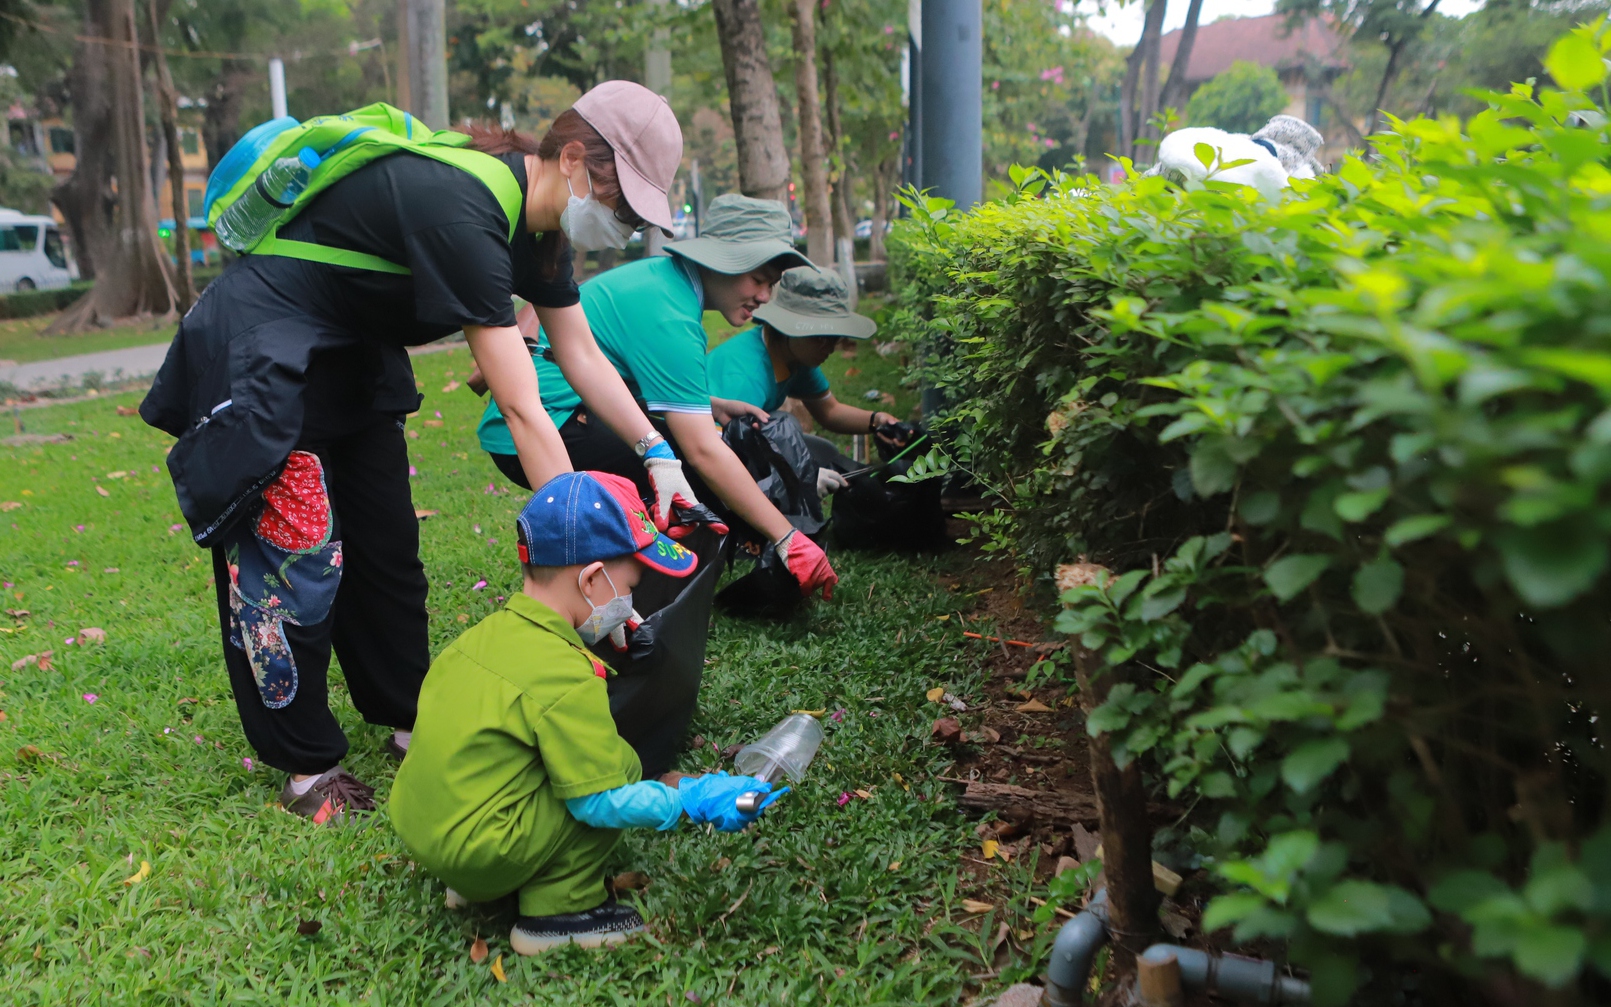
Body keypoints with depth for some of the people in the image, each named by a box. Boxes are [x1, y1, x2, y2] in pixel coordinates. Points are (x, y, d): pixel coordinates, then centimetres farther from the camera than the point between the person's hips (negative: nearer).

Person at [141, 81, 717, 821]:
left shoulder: (538, 219, -5)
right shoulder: (462, 211, -34)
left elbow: (581, 353, 3)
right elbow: (521, 410, -37)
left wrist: (661, 455, -6)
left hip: (352, 356, 9)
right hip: (262, 353, -9)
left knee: (387, 550, 11)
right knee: (294, 558, -5)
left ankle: (411, 722, 24)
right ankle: (307, 767, 10)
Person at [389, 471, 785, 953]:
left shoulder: (486, 632, 3)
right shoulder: (567, 678, -21)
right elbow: (601, 802, -19)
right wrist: (691, 801, -8)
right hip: (477, 853, -9)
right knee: (621, 764, -7)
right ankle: (558, 910, 0)